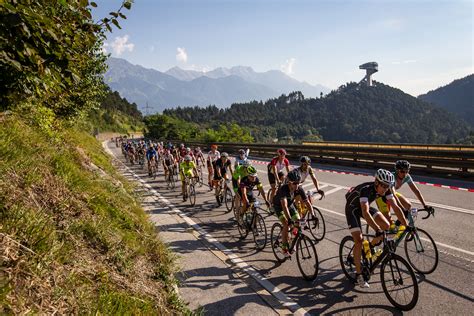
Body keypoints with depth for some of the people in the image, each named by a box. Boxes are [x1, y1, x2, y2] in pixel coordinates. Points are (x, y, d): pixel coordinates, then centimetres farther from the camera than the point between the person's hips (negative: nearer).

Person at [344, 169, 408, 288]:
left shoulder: (385, 189, -19)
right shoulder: (366, 189, -38)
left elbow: (395, 207, -17)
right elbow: (365, 213, -49)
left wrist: (407, 226, -23)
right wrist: (377, 230, -57)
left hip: (365, 206, 6)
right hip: (352, 208, -6)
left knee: (386, 226, -12)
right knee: (359, 240, -15)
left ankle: (370, 247, 14)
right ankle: (358, 275, -2)